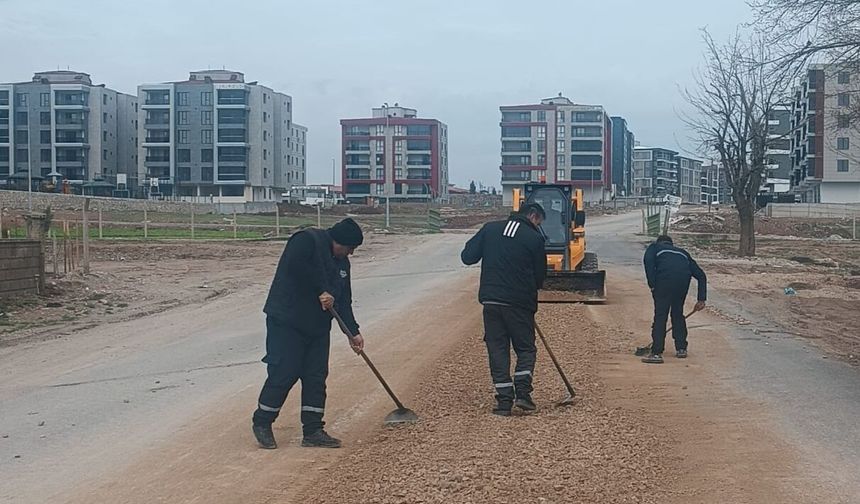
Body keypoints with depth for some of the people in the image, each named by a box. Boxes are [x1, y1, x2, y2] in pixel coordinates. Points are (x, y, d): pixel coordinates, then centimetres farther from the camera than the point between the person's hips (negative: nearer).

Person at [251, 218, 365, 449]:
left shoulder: (341, 262, 14)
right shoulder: (307, 240, -12)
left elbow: (343, 301, 13)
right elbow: (296, 265, -32)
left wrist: (353, 332, 4)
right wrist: (321, 291, -24)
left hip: (318, 326, 8)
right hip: (287, 323, -8)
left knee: (316, 377, 5)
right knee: (283, 374, -7)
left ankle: (313, 431, 11)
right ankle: (262, 423, 11)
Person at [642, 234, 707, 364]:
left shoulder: (654, 247, 29)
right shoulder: (682, 252, 38)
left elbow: (648, 260, 3)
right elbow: (701, 275, 31)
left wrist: (652, 285, 2)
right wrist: (701, 299, 27)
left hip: (665, 277, -4)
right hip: (684, 277, 4)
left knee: (660, 315, 1)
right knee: (678, 313, 22)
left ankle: (656, 353, -2)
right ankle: (681, 349, 26)